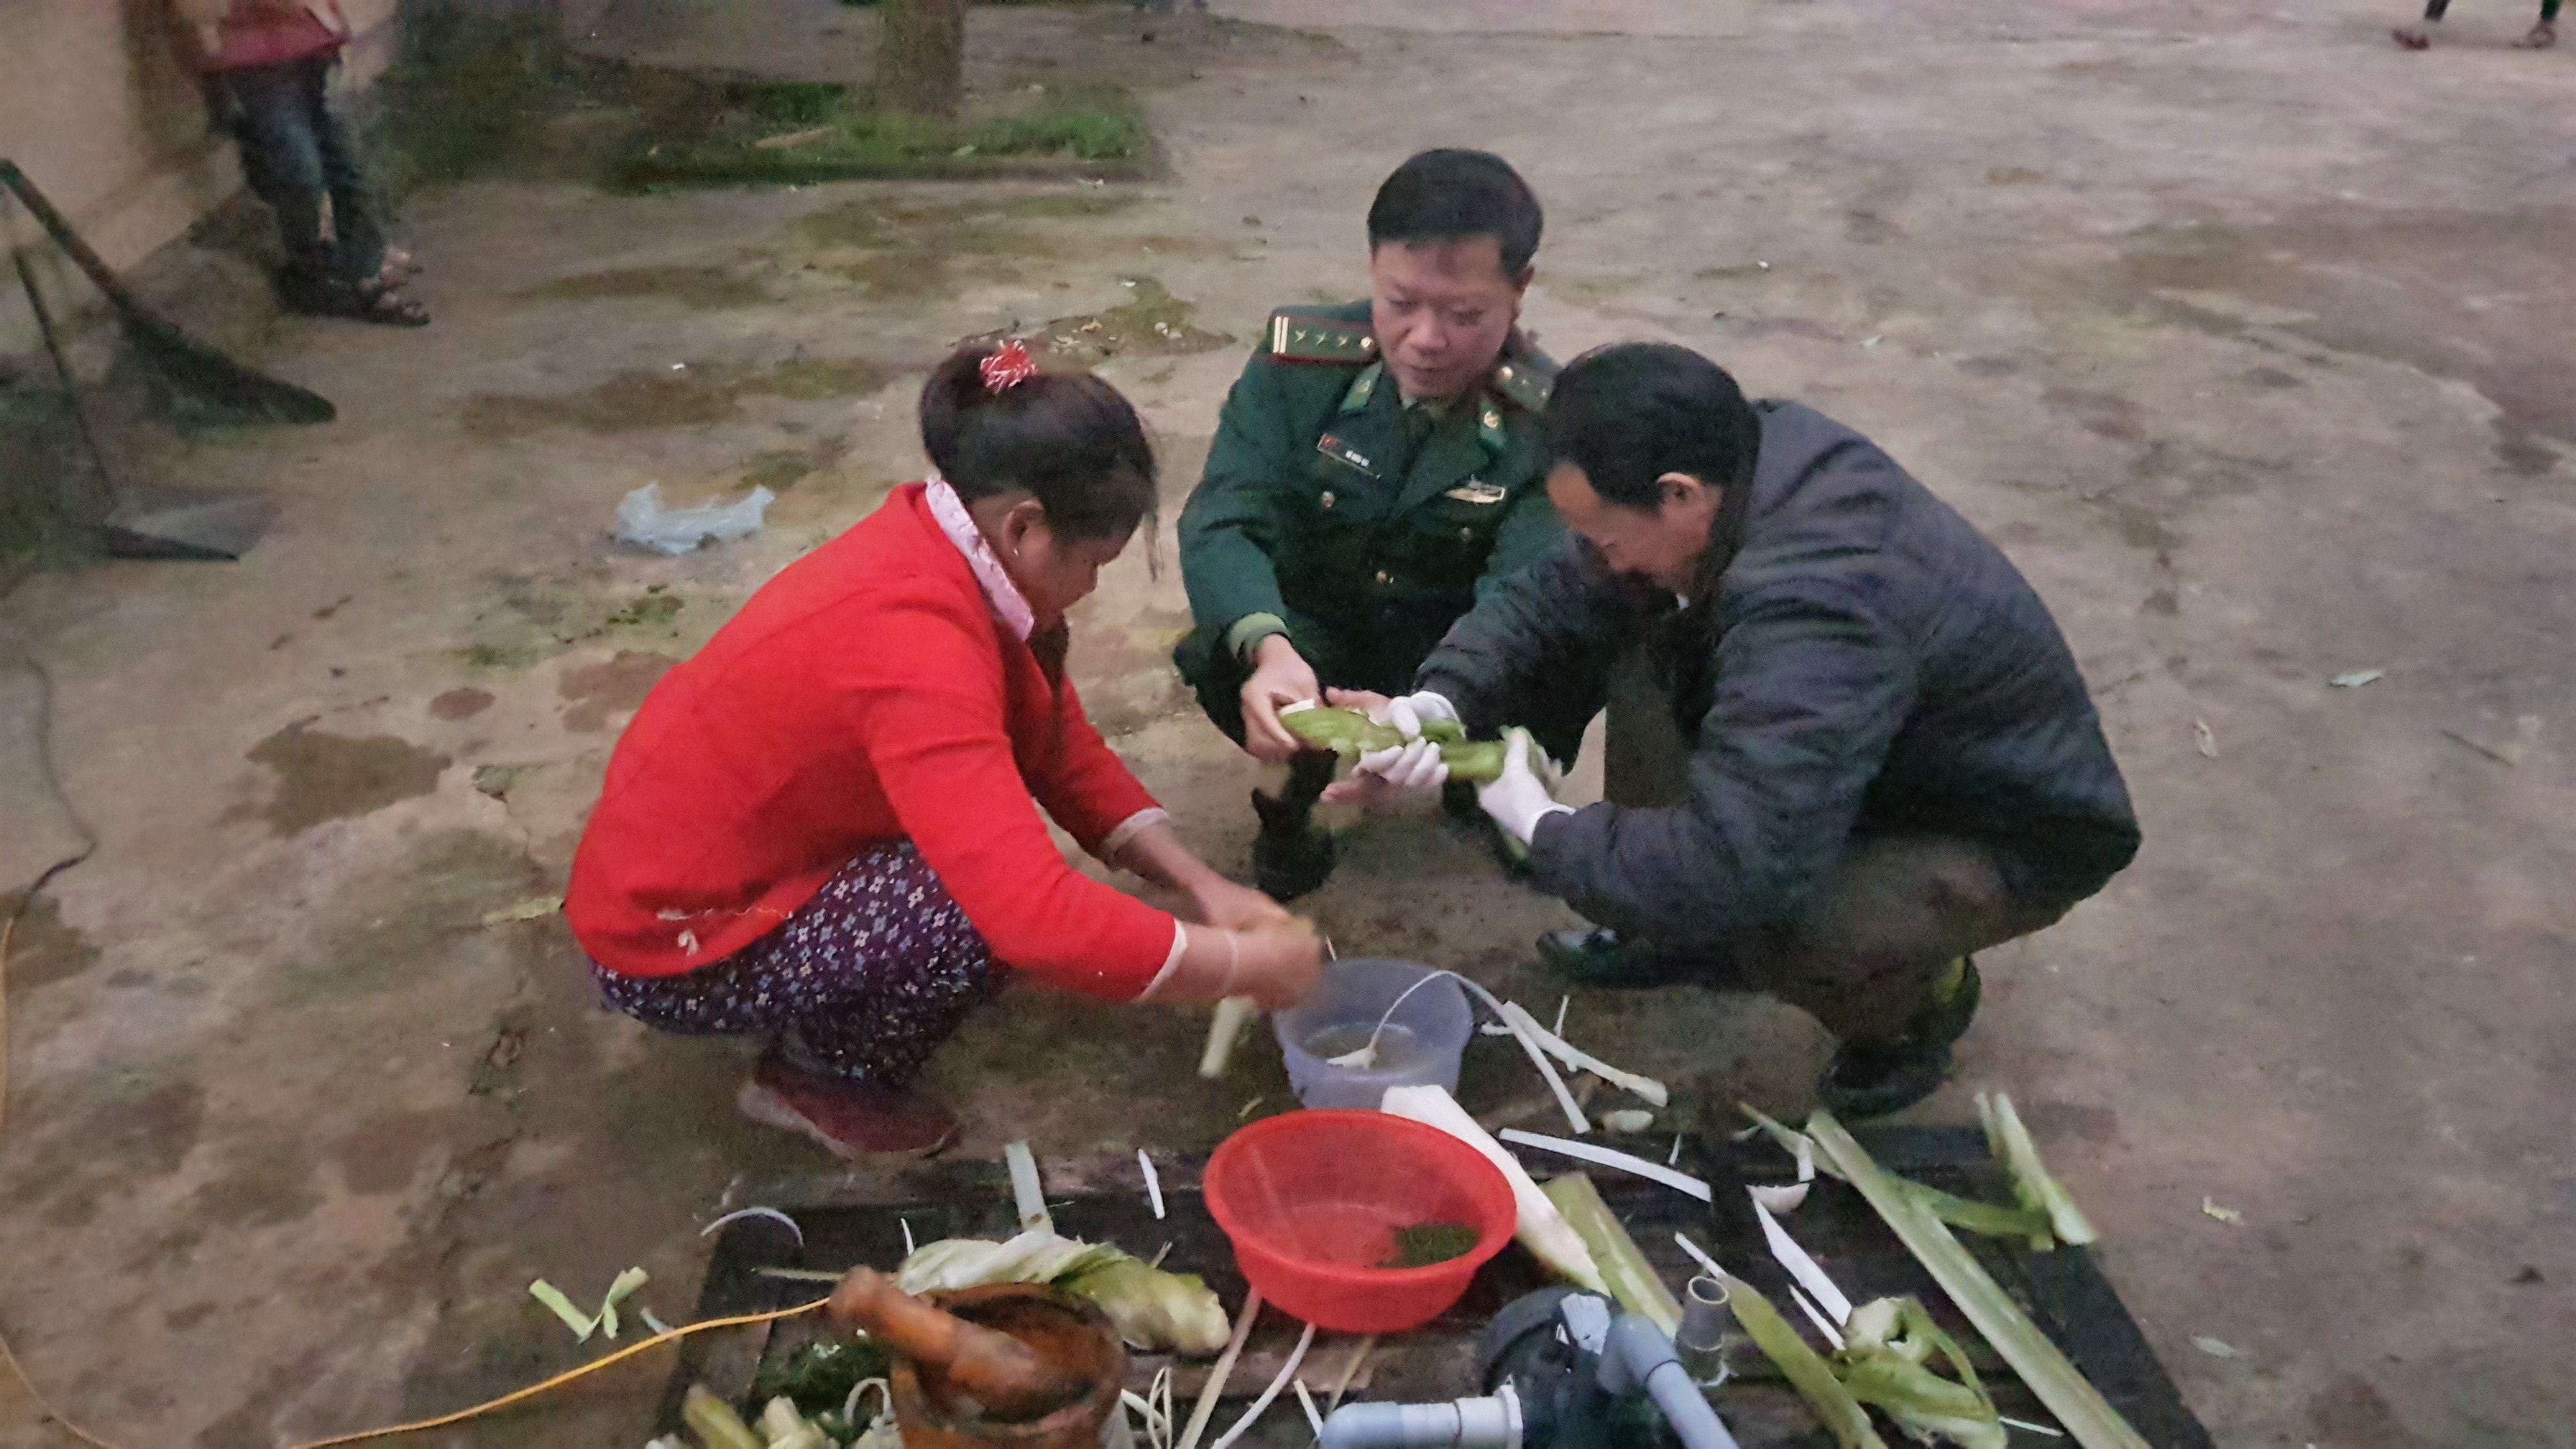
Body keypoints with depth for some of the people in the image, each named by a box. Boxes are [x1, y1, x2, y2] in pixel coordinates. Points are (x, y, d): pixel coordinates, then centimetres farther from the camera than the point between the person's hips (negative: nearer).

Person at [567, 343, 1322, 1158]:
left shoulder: (938, 546, -6)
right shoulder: (914, 644, -34)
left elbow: (1060, 744, 2)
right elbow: (1043, 922, -41)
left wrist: (1201, 886, -7)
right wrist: (1250, 964, -28)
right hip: (671, 946, -9)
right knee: (991, 903, -24)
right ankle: (823, 1077, 1)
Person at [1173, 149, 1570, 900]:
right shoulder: (1302, 361, -18)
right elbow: (1220, 523, -26)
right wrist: (1269, 651, -49)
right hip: (1310, 634, 0)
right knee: (1219, 659, -33)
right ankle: (1296, 790, 1)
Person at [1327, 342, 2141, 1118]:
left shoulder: (1817, 609, -41)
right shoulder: (1752, 458, -15)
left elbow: (1730, 870, -46)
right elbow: (1557, 604, -8)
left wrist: (1543, 831, -30)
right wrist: (1444, 700, -26)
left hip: (2007, 833, -8)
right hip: (1877, 768, 8)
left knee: (1774, 929, -35)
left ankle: (1921, 996, 2)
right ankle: (1680, 932, 16)